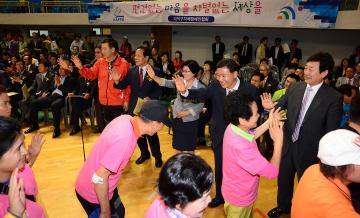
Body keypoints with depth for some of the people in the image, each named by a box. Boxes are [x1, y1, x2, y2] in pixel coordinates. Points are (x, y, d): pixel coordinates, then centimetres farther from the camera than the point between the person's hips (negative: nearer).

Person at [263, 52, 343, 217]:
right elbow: (281, 106, 0)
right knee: (283, 178, 22)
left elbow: (331, 130, -12)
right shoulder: (294, 88, -5)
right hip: (288, 144, 4)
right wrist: (271, 106, -23)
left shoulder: (334, 98, -15)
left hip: (309, 149, -3)